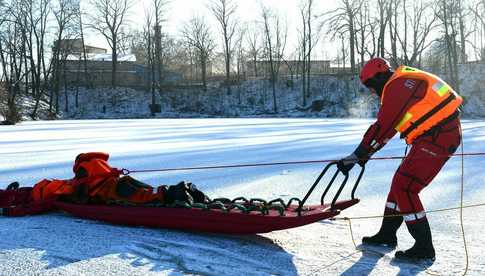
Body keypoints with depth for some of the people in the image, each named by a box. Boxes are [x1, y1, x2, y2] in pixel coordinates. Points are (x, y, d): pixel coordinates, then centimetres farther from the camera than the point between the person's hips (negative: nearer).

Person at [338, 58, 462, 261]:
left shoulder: (397, 86, -15)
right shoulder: (402, 83, 18)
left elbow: (382, 128, -19)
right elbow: (386, 125, 22)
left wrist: (356, 156, -14)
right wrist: (364, 154, 23)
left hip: (437, 138, -10)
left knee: (404, 187, -9)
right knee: (401, 182, 15)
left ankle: (424, 248, -2)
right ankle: (387, 234, 26)